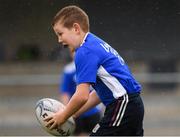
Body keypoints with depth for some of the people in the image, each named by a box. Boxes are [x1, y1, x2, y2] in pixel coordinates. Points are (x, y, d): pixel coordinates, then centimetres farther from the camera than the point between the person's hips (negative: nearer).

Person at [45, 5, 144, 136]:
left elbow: (82, 96, -19)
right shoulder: (98, 44, 19)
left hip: (122, 105, -10)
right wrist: (73, 114, 18)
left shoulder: (85, 52, -12)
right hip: (134, 105, 10)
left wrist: (63, 116, -3)